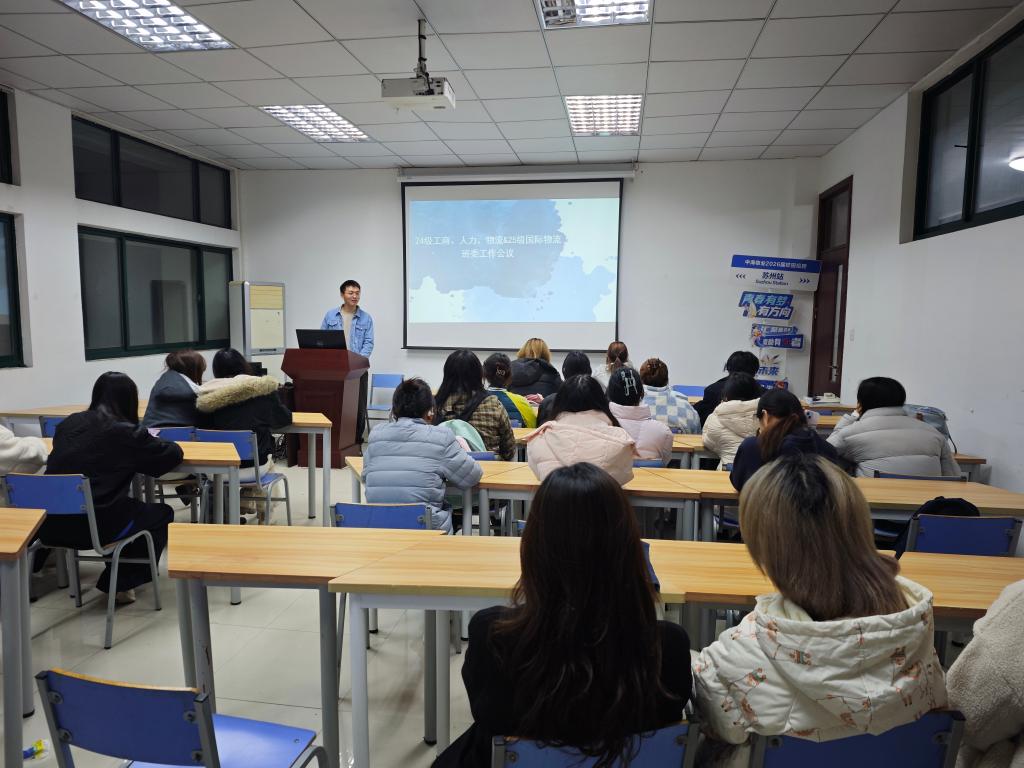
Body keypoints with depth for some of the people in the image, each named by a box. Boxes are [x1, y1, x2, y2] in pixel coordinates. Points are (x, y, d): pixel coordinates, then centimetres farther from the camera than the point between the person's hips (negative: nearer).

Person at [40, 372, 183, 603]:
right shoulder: (126, 432, -7)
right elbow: (174, 453, 1)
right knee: (162, 515, 19)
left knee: (123, 506, 33)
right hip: (93, 525, -6)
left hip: (50, 523, 7)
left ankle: (115, 576, 37)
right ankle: (121, 583, 20)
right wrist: (145, 444, 22)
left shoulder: (68, 423, 9)